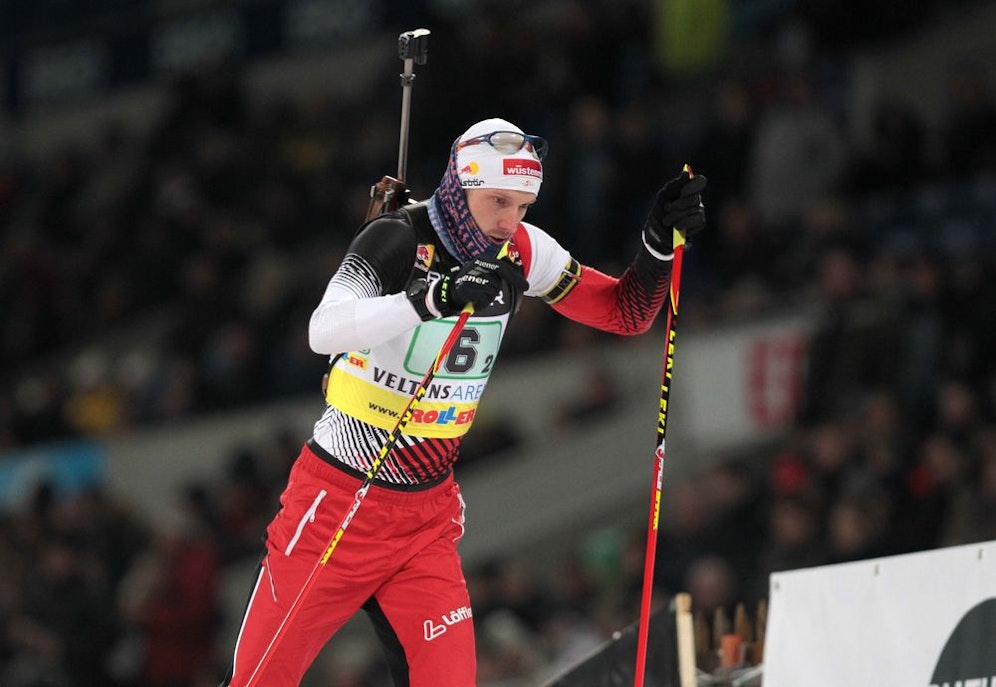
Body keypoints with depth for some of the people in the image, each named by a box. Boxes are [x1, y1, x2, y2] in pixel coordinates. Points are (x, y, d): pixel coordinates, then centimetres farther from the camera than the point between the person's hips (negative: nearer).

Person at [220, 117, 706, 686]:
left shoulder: (521, 253, -2)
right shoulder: (398, 239, -18)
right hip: (339, 499, -4)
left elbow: (625, 314, 7)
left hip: (429, 514, 5)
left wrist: (662, 242, -11)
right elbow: (325, 330, -35)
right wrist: (437, 295, -46)